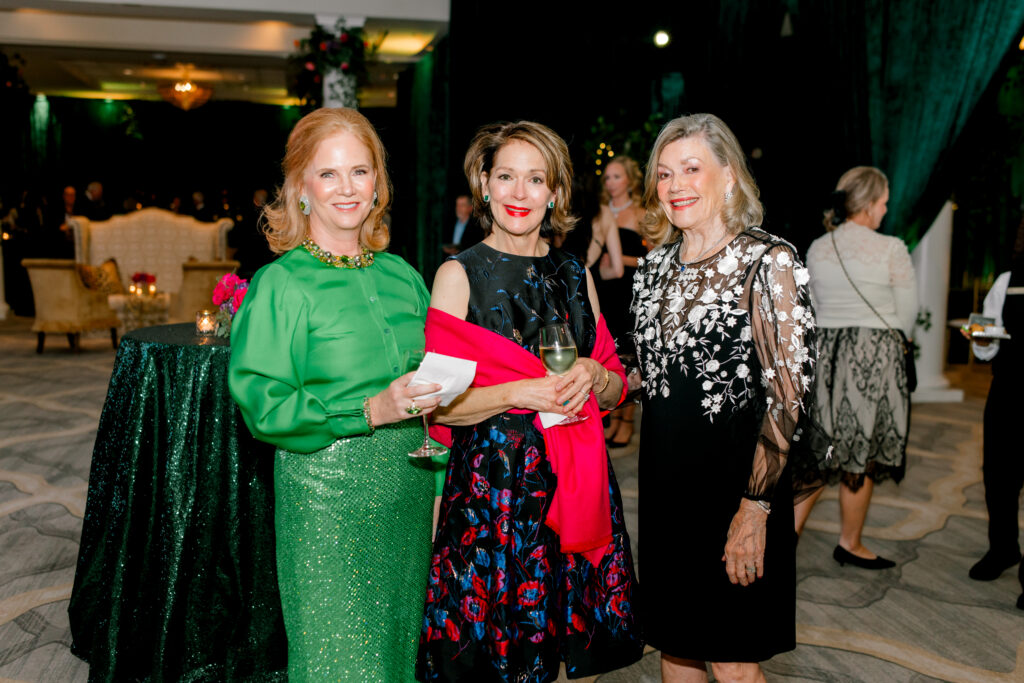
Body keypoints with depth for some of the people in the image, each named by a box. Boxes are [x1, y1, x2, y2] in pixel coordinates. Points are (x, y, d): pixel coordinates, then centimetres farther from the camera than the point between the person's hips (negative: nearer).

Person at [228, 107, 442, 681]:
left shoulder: (401, 274, 7)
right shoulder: (282, 284, -9)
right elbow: (262, 404, -14)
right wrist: (369, 411, -22)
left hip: (406, 488, 5)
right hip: (325, 490, -5)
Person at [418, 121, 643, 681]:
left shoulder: (576, 275, 10)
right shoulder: (459, 274, -2)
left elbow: (615, 387, 13)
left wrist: (592, 376, -8)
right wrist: (519, 393, -19)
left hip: (575, 484, 4)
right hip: (491, 483, -3)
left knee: (560, 636, 10)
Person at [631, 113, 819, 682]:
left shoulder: (767, 262, -12)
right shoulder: (656, 265, 8)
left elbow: (786, 391, -16)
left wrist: (754, 508, -19)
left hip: (732, 475, -6)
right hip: (663, 475, 6)